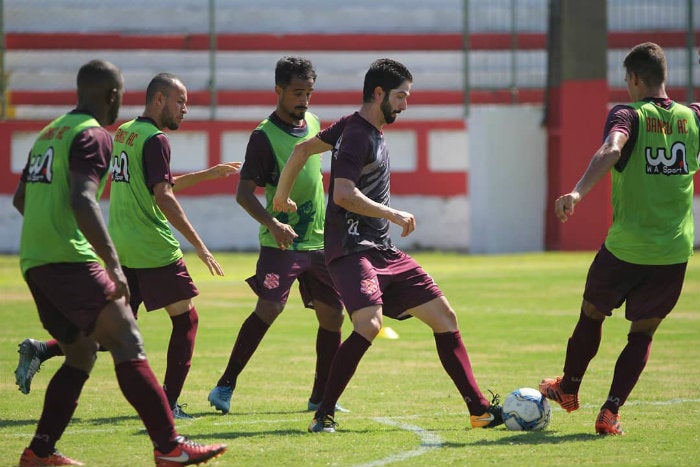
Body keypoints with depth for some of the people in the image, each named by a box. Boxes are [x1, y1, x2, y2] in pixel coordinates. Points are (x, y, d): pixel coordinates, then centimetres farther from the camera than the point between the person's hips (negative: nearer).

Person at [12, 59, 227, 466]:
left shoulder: (50, 132, 21)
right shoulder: (93, 135, -7)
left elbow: (20, 198, 30)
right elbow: (83, 201, -21)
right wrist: (113, 265, -25)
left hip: (33, 261, 9)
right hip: (69, 260, -9)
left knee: (82, 355, 17)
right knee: (128, 345, -13)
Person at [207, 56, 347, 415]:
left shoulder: (313, 123, 10)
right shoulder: (264, 136, -11)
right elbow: (243, 192, -16)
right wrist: (272, 223, -31)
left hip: (319, 241, 7)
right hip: (281, 242, -7)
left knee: (332, 314, 5)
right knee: (269, 307, -21)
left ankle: (320, 397, 17)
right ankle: (226, 385, -14)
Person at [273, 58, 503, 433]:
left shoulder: (363, 128, 16)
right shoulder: (358, 135, -13)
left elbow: (302, 150, 25)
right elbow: (343, 195, -24)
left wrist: (281, 197, 33)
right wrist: (393, 215, -18)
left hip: (382, 251, 10)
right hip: (351, 250, -10)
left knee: (443, 316, 5)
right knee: (369, 324, -30)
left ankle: (479, 410, 7)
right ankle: (323, 414, -19)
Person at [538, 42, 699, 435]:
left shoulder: (628, 115, -10)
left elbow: (610, 151, -30)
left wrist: (578, 192, -41)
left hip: (625, 248, -3)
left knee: (592, 314, 21)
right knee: (643, 332, 12)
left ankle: (569, 388, 39)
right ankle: (611, 411, 0)